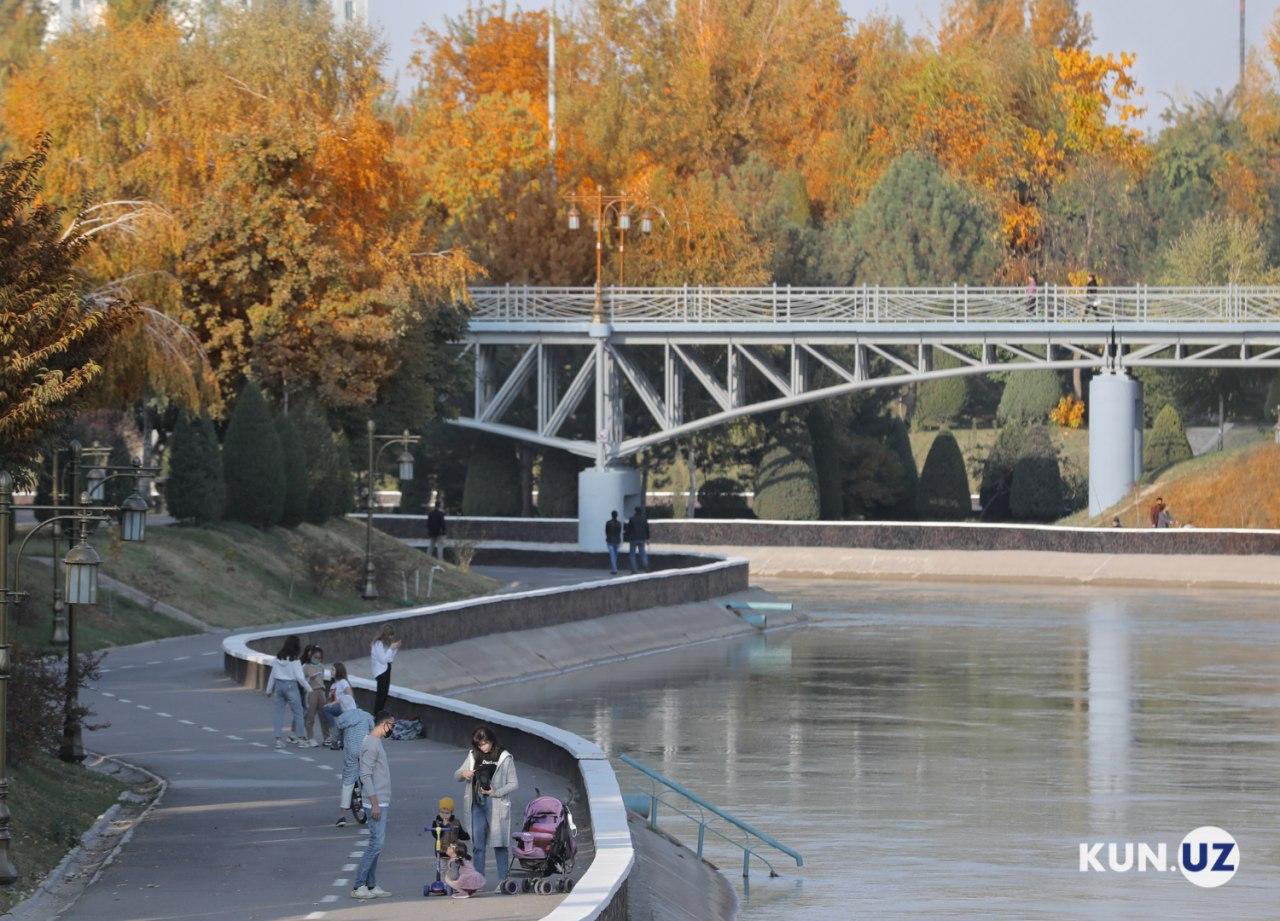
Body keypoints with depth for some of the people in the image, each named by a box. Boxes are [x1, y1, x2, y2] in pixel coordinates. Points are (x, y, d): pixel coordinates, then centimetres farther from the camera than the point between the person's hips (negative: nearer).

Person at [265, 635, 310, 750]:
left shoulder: (278, 658, 5)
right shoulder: (294, 660, -12)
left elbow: (273, 675, 10)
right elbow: (299, 677, -12)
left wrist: (269, 689, 20)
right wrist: (308, 688, 0)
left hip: (279, 685, 5)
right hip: (291, 685, -5)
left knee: (279, 713, 7)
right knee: (298, 711, 7)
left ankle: (278, 738, 4)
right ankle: (295, 736, 5)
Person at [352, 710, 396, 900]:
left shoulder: (376, 743, 16)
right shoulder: (371, 745, -16)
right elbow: (366, 776, -21)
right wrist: (375, 803, -23)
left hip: (381, 802, 10)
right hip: (376, 803, -10)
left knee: (376, 843, 10)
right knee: (376, 843, -11)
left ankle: (371, 886, 13)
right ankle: (359, 886, -10)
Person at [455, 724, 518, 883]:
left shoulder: (504, 758, -3)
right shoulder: (473, 756, 9)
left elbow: (514, 784, -2)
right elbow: (456, 776, 16)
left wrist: (495, 792, -15)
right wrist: (463, 774, -8)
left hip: (496, 804, -4)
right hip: (477, 805, 4)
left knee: (499, 843, -2)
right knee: (478, 845, 3)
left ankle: (503, 880, 2)